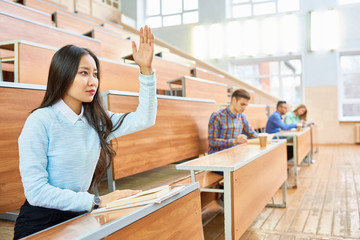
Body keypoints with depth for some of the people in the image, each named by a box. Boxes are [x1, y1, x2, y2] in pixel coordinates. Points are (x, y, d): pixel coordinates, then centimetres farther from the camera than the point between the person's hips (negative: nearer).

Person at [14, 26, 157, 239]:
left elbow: (144, 119, 1)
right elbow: (36, 192, -19)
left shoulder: (96, 120, 2)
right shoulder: (40, 122, -15)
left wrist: (146, 69, -7)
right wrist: (97, 202, -22)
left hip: (79, 218, 6)